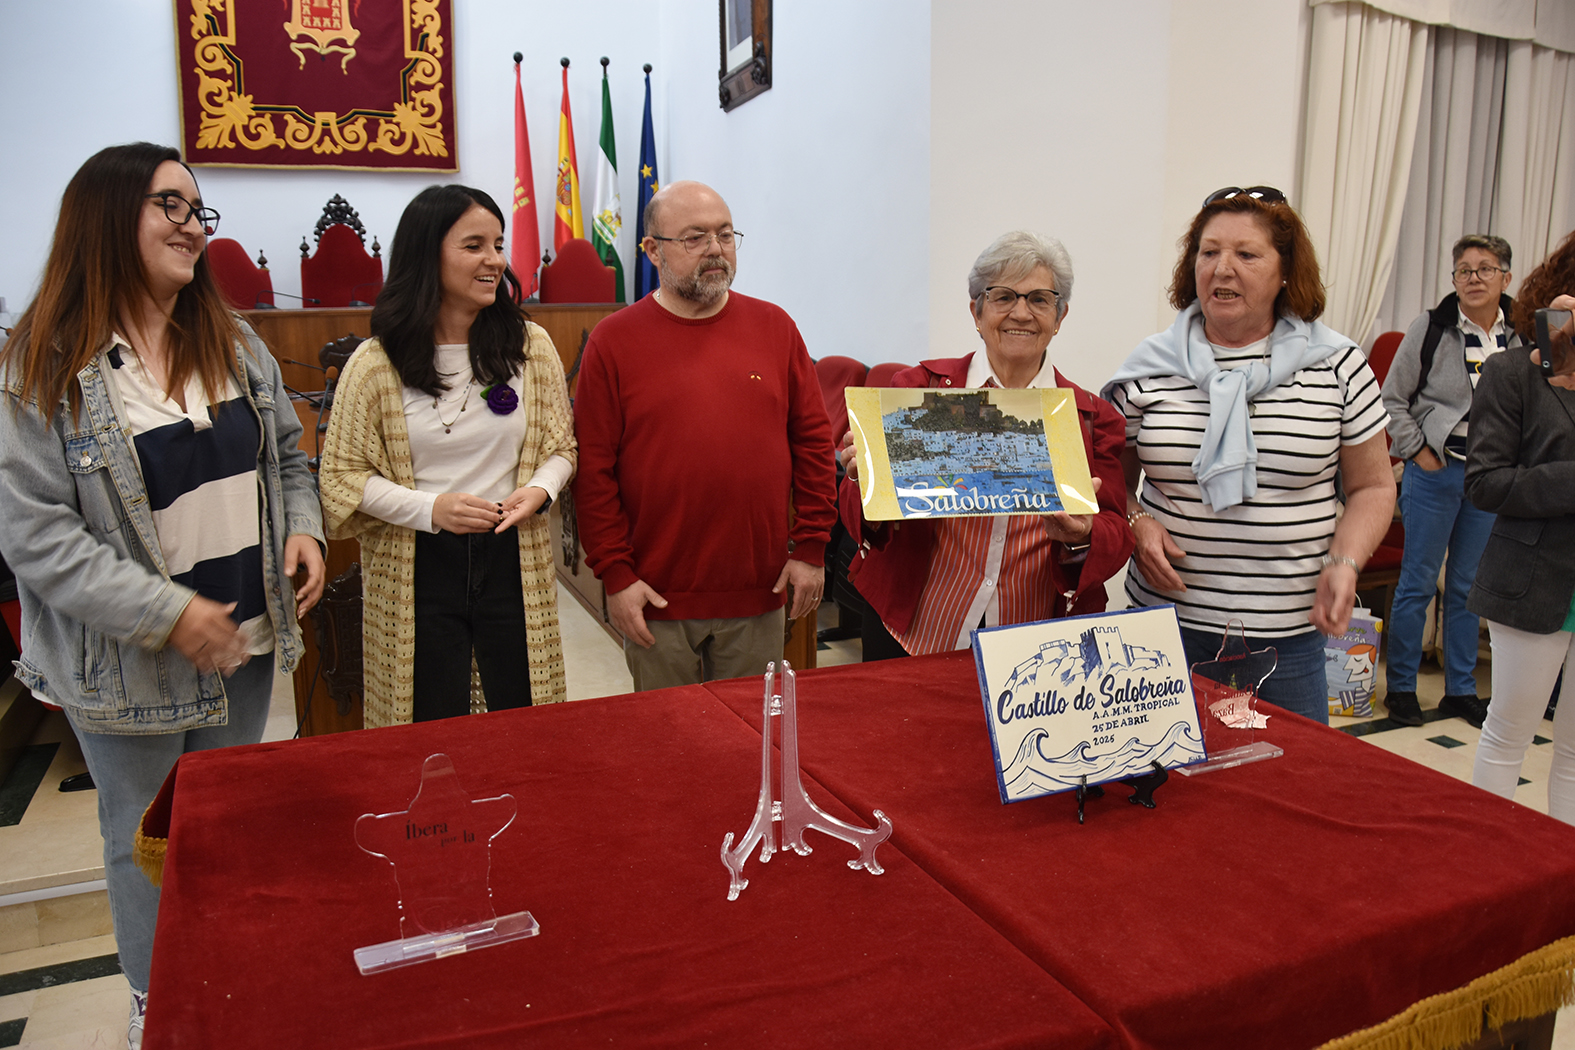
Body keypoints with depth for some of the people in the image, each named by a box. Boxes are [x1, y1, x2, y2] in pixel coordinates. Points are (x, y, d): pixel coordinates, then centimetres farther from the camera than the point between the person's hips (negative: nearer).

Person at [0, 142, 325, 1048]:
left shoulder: (233, 343, 2)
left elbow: (286, 454, 13)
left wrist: (303, 530, -6)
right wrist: (167, 614, -23)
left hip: (244, 636, 5)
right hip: (128, 664, -5)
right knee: (148, 837, 15)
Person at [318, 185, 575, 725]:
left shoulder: (531, 345, 1)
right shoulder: (375, 363, -5)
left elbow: (561, 446, 10)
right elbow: (342, 474, -1)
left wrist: (540, 489, -12)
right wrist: (431, 508, -16)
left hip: (513, 558, 2)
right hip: (418, 568, -1)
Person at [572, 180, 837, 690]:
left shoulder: (774, 327, 5)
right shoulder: (613, 341, -2)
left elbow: (814, 441, 6)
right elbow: (593, 471, -3)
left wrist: (811, 547, 1)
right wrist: (615, 573, -7)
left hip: (759, 595, 2)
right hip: (657, 598, -2)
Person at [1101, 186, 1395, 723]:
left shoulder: (1337, 365, 2)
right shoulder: (1151, 365, 2)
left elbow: (1372, 486, 8)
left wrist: (1344, 563, -8)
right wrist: (1135, 525, -8)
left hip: (1289, 631, 0)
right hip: (1165, 616, 0)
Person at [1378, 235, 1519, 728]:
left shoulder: (1522, 335, 4)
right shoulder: (1431, 327, -5)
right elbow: (1393, 397, -2)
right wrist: (1417, 451, -9)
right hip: (1435, 471, -3)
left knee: (1469, 586, 12)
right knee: (1418, 583, 2)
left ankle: (1461, 689, 24)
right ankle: (1400, 686, 14)